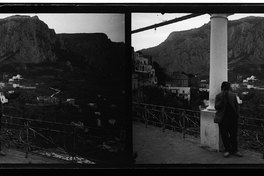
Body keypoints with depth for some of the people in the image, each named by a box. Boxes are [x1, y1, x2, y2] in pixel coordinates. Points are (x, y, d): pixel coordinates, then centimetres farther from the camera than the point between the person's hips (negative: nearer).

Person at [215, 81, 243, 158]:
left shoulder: (233, 95, 7)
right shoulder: (218, 96, 1)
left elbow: (237, 106, 12)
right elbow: (216, 107, -8)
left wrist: (237, 115, 3)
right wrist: (222, 99, -20)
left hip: (233, 118, 1)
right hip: (223, 118, -1)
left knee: (234, 134, 5)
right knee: (224, 135, 4)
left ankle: (234, 150, 16)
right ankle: (227, 150, 16)